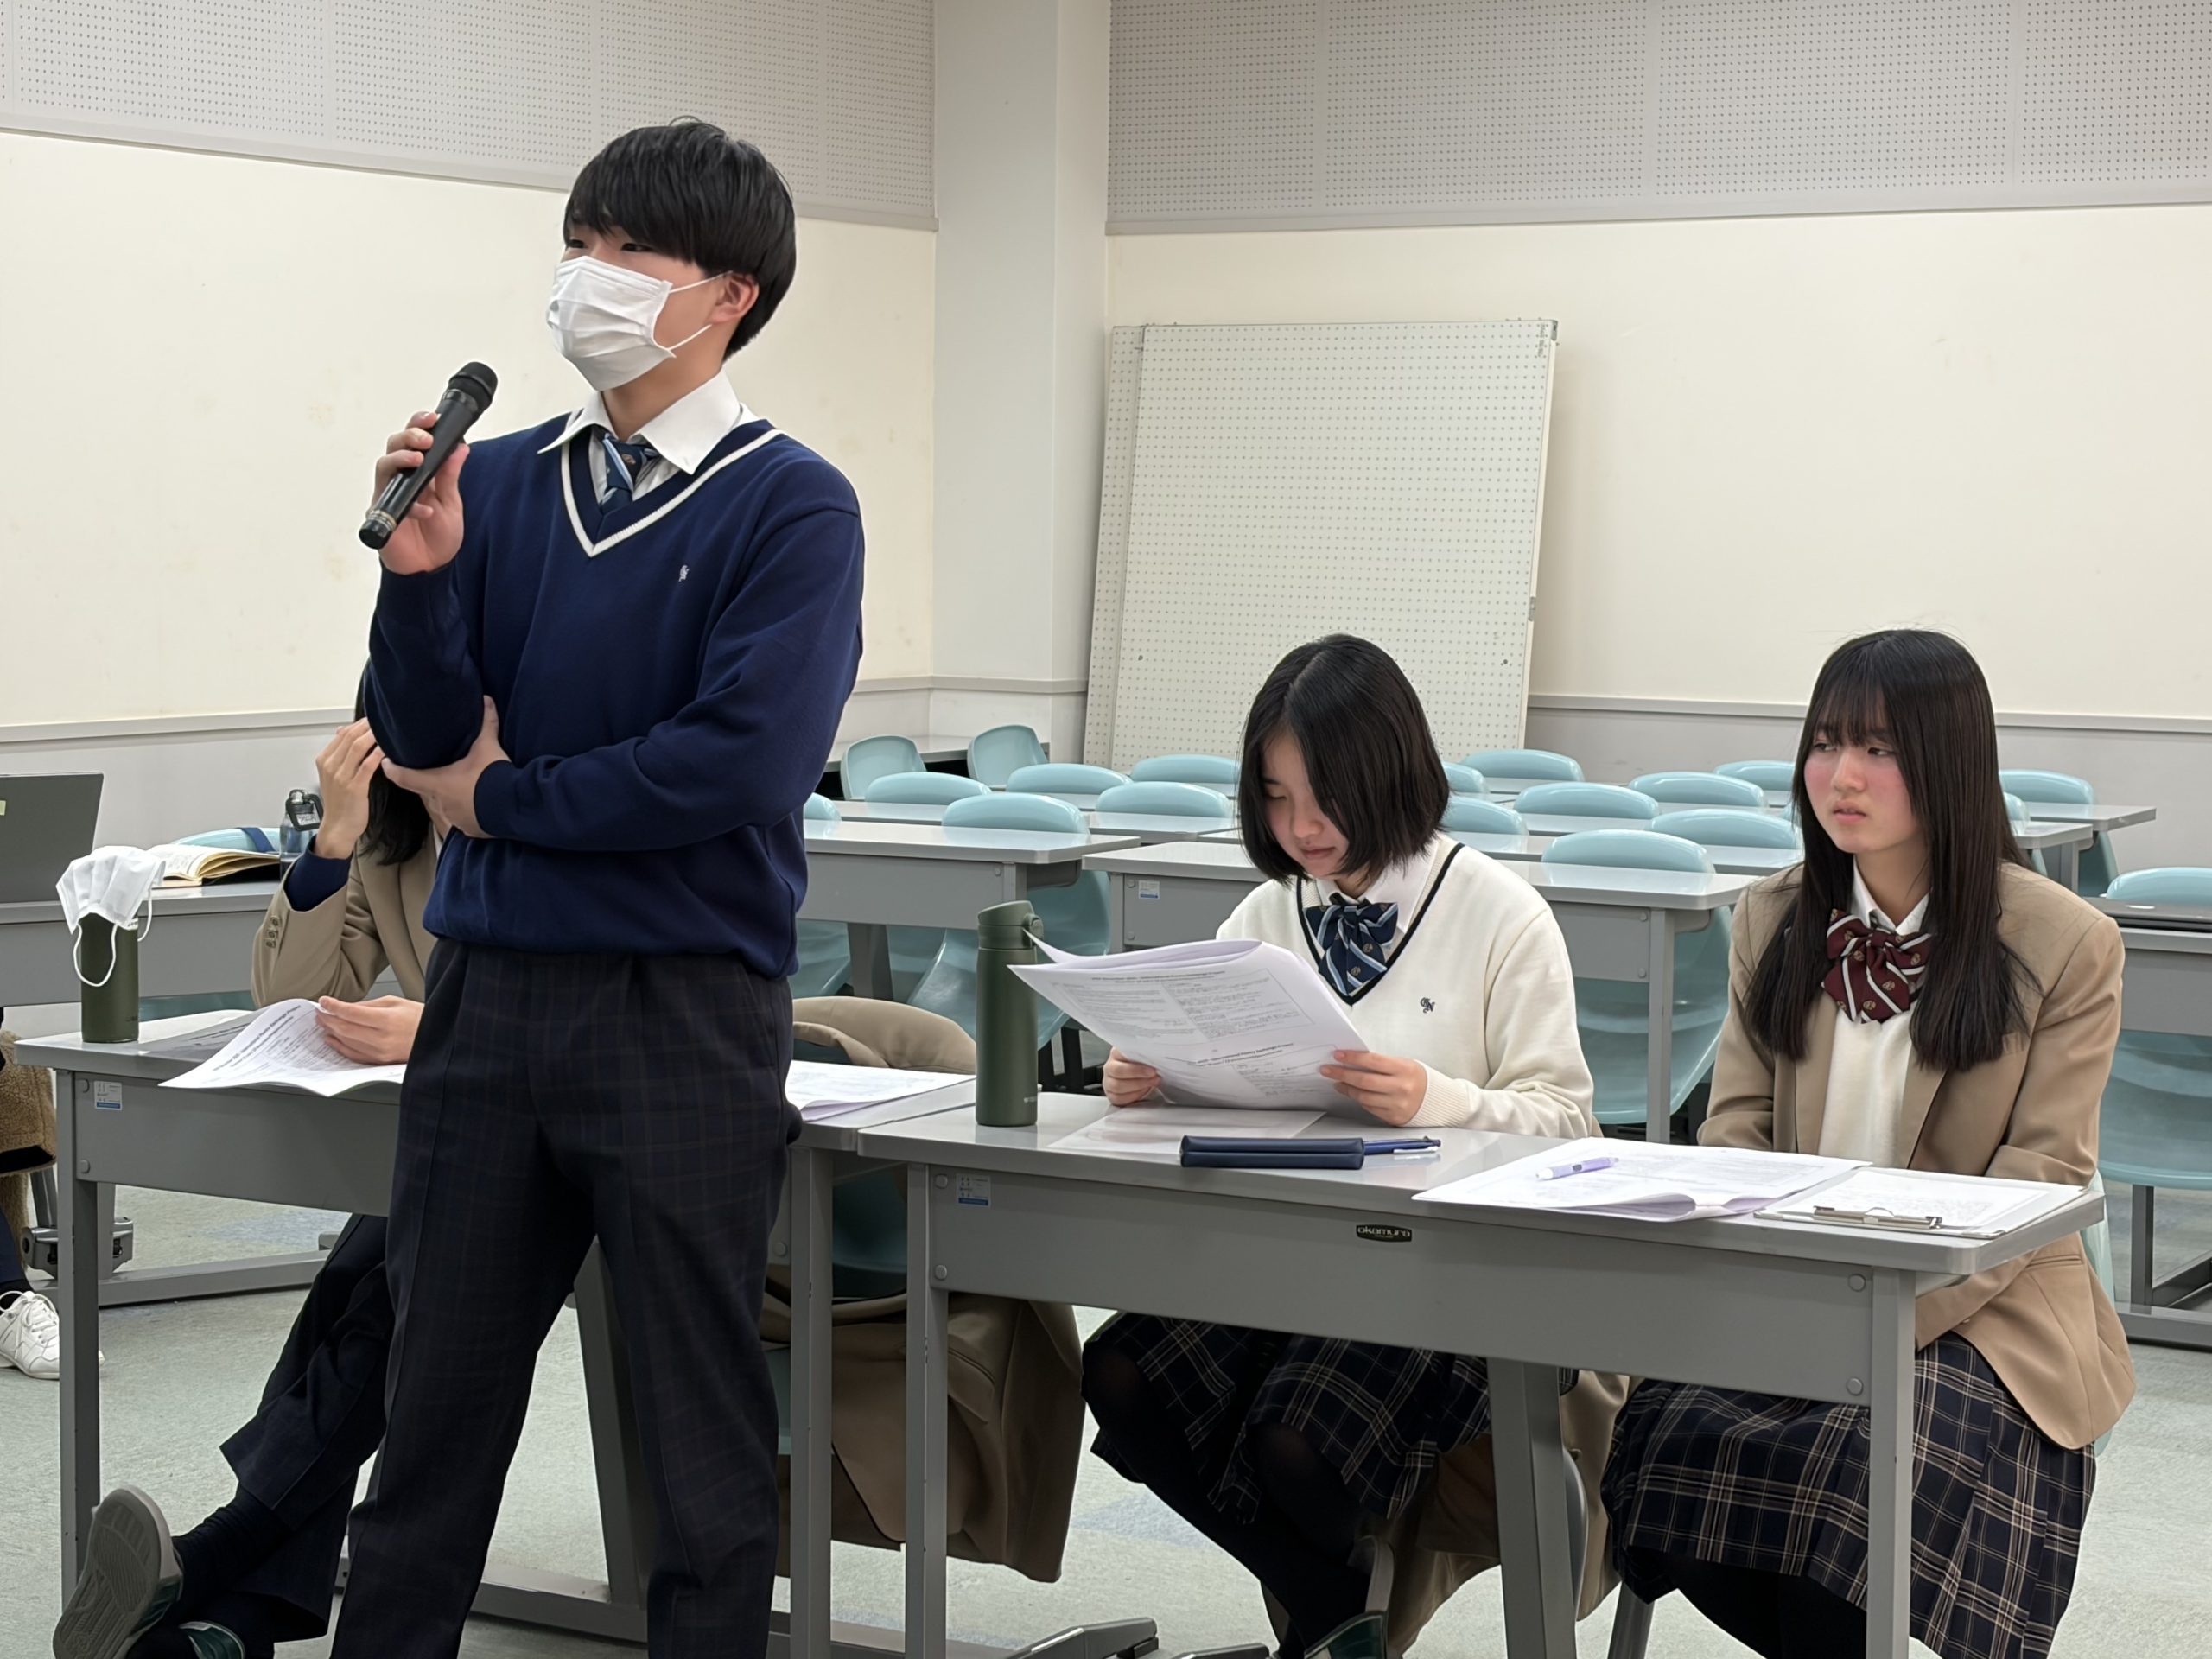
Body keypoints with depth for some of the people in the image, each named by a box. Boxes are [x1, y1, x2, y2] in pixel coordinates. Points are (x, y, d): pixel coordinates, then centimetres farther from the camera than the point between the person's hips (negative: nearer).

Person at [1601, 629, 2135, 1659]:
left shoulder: (2065, 945, -2)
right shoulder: (1772, 920, 12)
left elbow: (2040, 1179, -6)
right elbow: (1735, 1127, 8)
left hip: (1974, 1316, -4)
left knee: (1851, 1468, -34)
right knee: (1663, 1439, -27)